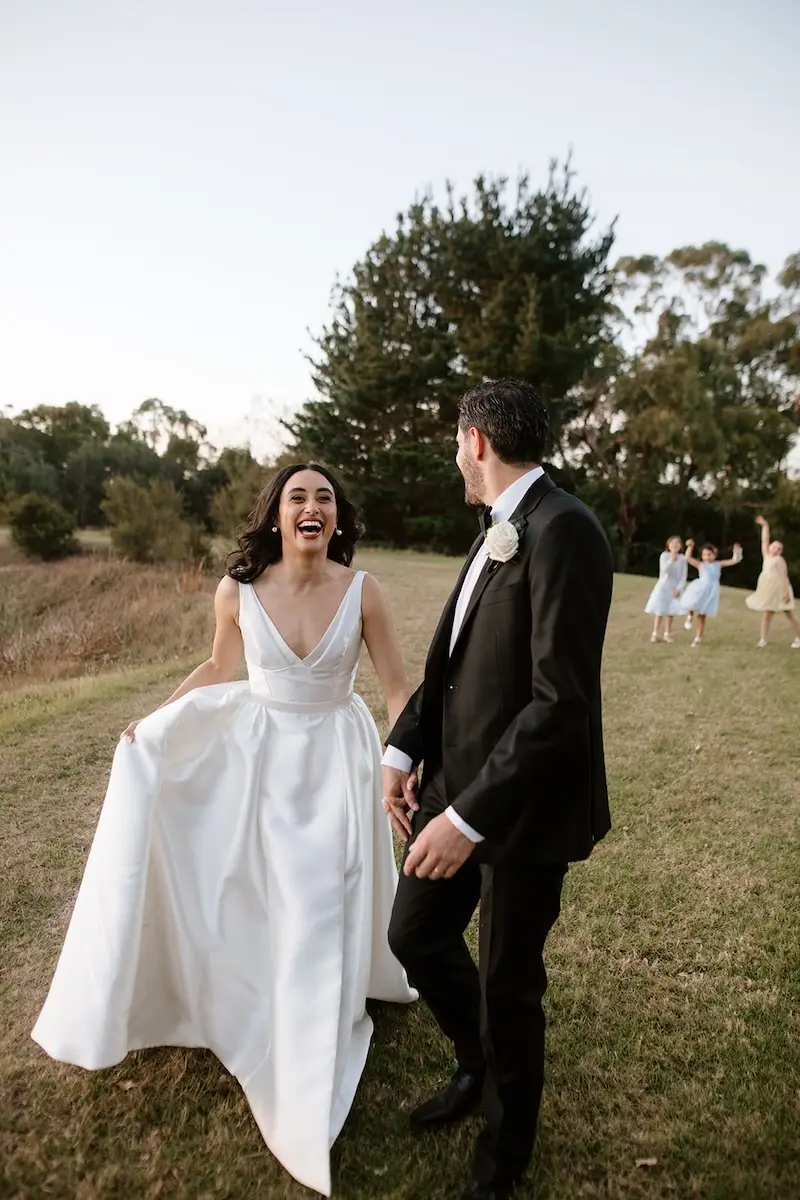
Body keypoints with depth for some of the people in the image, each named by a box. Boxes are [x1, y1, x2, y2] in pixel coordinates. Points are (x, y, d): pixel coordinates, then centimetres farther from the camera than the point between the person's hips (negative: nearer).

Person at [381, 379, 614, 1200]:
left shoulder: (562, 530, -21)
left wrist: (471, 817, -24)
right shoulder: (497, 531, 7)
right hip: (457, 780, 8)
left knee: (508, 984, 13)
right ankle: (480, 1065, 51)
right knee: (415, 936, 20)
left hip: (521, 801, -8)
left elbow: (561, 703, -26)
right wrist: (405, 748, 2)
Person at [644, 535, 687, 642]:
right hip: (663, 586, -2)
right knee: (659, 611, -1)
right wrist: (671, 561, -32)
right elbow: (664, 570, -20)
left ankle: (667, 634, 16)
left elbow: (684, 575, -3)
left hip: (675, 587, 2)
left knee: (671, 611, 5)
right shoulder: (664, 555, -7)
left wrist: (679, 588, -11)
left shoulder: (683, 558, -2)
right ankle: (655, 634, 6)